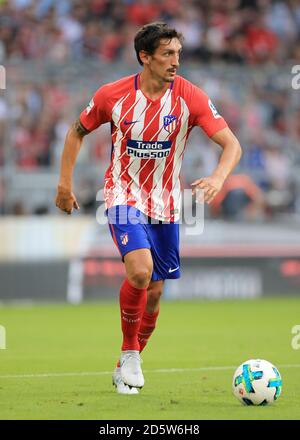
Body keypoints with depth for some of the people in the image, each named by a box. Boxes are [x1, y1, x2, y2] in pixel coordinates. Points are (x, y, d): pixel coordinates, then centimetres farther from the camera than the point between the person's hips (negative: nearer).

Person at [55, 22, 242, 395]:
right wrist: (65, 183, 4)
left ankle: (127, 366, 30)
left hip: (165, 206, 3)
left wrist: (218, 177, -34)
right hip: (124, 198, -3)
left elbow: (231, 144, -14)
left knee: (154, 292, 8)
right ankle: (129, 352, -4)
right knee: (140, 271, -26)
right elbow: (77, 131, 7)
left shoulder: (190, 97, -11)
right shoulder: (113, 95, -10)